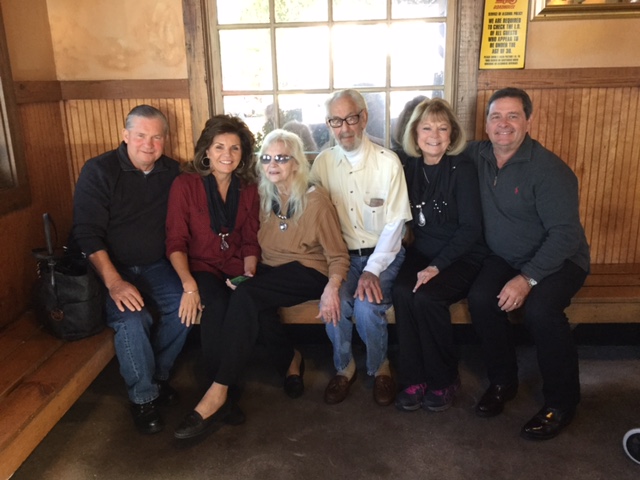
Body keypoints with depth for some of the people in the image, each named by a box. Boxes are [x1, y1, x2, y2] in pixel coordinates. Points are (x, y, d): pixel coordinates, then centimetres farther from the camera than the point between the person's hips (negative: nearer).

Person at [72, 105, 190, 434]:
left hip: (155, 266, 4)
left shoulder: (172, 172, 4)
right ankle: (143, 397, -6)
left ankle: (158, 375, 2)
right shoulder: (99, 171, -9)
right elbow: (87, 234, -15)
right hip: (108, 268, -4)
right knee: (131, 319, -29)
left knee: (184, 305, -22)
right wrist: (114, 282, -27)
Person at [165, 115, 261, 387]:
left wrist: (249, 274, -8)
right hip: (200, 266, -2)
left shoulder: (248, 188, 8)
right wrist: (189, 284, -20)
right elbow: (176, 242, -6)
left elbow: (250, 241, 10)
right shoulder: (185, 185, -3)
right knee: (217, 307, -33)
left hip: (237, 268, 3)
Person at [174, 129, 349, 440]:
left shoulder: (315, 200, -4)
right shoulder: (263, 198, 12)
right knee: (254, 305, -32)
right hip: (271, 277, 5)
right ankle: (290, 361, -9)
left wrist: (332, 287, -26)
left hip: (307, 274, -5)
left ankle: (219, 393, -30)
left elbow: (338, 256, -6)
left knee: (245, 297, -31)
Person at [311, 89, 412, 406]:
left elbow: (395, 223, -8)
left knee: (367, 306, -26)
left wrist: (372, 270, -18)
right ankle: (344, 366, 5)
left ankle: (380, 367, 6)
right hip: (341, 254, 2)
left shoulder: (388, 162, -5)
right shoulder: (323, 163, 3)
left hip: (382, 253, -2)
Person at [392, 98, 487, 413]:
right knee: (401, 292, -25)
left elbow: (470, 228, -14)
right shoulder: (410, 167, 3)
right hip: (424, 252, 4)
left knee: (425, 297, -28)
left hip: (462, 257, -4)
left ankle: (444, 381, -4)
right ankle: (414, 379, -9)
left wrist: (436, 266, -22)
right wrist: (423, 261, -7)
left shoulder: (463, 169, -10)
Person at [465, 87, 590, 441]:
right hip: (503, 257, 5)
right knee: (480, 298, -25)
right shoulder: (476, 156, -2)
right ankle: (503, 381, 0)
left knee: (539, 308, -32)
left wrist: (527, 279, -30)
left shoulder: (549, 169, -19)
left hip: (558, 259, -4)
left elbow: (566, 233, -22)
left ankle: (562, 401, -7)